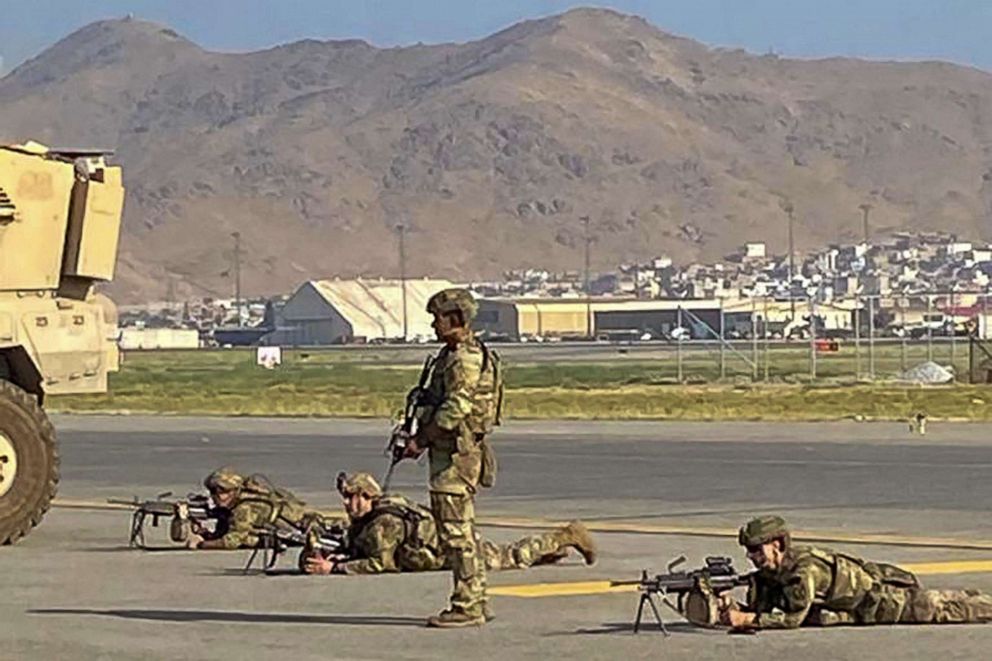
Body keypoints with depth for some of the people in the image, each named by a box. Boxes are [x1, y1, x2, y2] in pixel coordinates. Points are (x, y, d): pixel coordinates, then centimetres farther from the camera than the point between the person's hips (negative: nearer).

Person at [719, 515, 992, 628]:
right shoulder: (766, 573, -10)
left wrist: (746, 620, -42)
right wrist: (734, 609, -27)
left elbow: (794, 617, -38)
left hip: (884, 599, -7)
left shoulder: (804, 568, -35)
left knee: (940, 609, 6)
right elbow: (760, 608, -6)